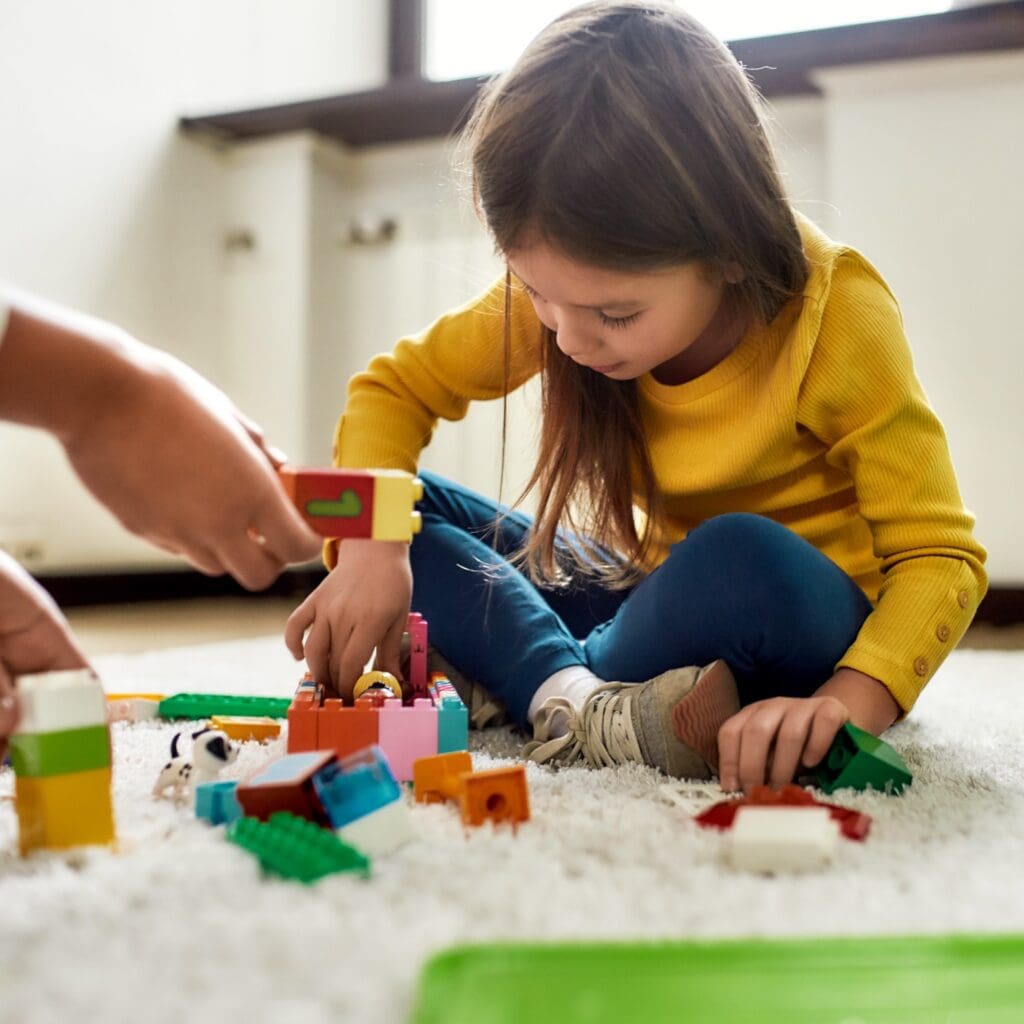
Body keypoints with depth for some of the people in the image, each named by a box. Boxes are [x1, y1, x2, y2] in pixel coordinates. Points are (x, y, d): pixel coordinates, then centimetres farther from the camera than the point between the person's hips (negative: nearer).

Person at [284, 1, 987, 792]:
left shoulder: (838, 316, -22)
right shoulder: (565, 284, -11)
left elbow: (942, 555, -20)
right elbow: (393, 388, -5)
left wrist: (850, 699, -40)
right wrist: (369, 543, -24)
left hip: (803, 621, -4)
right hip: (657, 596, 4)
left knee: (743, 559, -40)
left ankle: (521, 681, -15)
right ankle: (575, 702, -30)